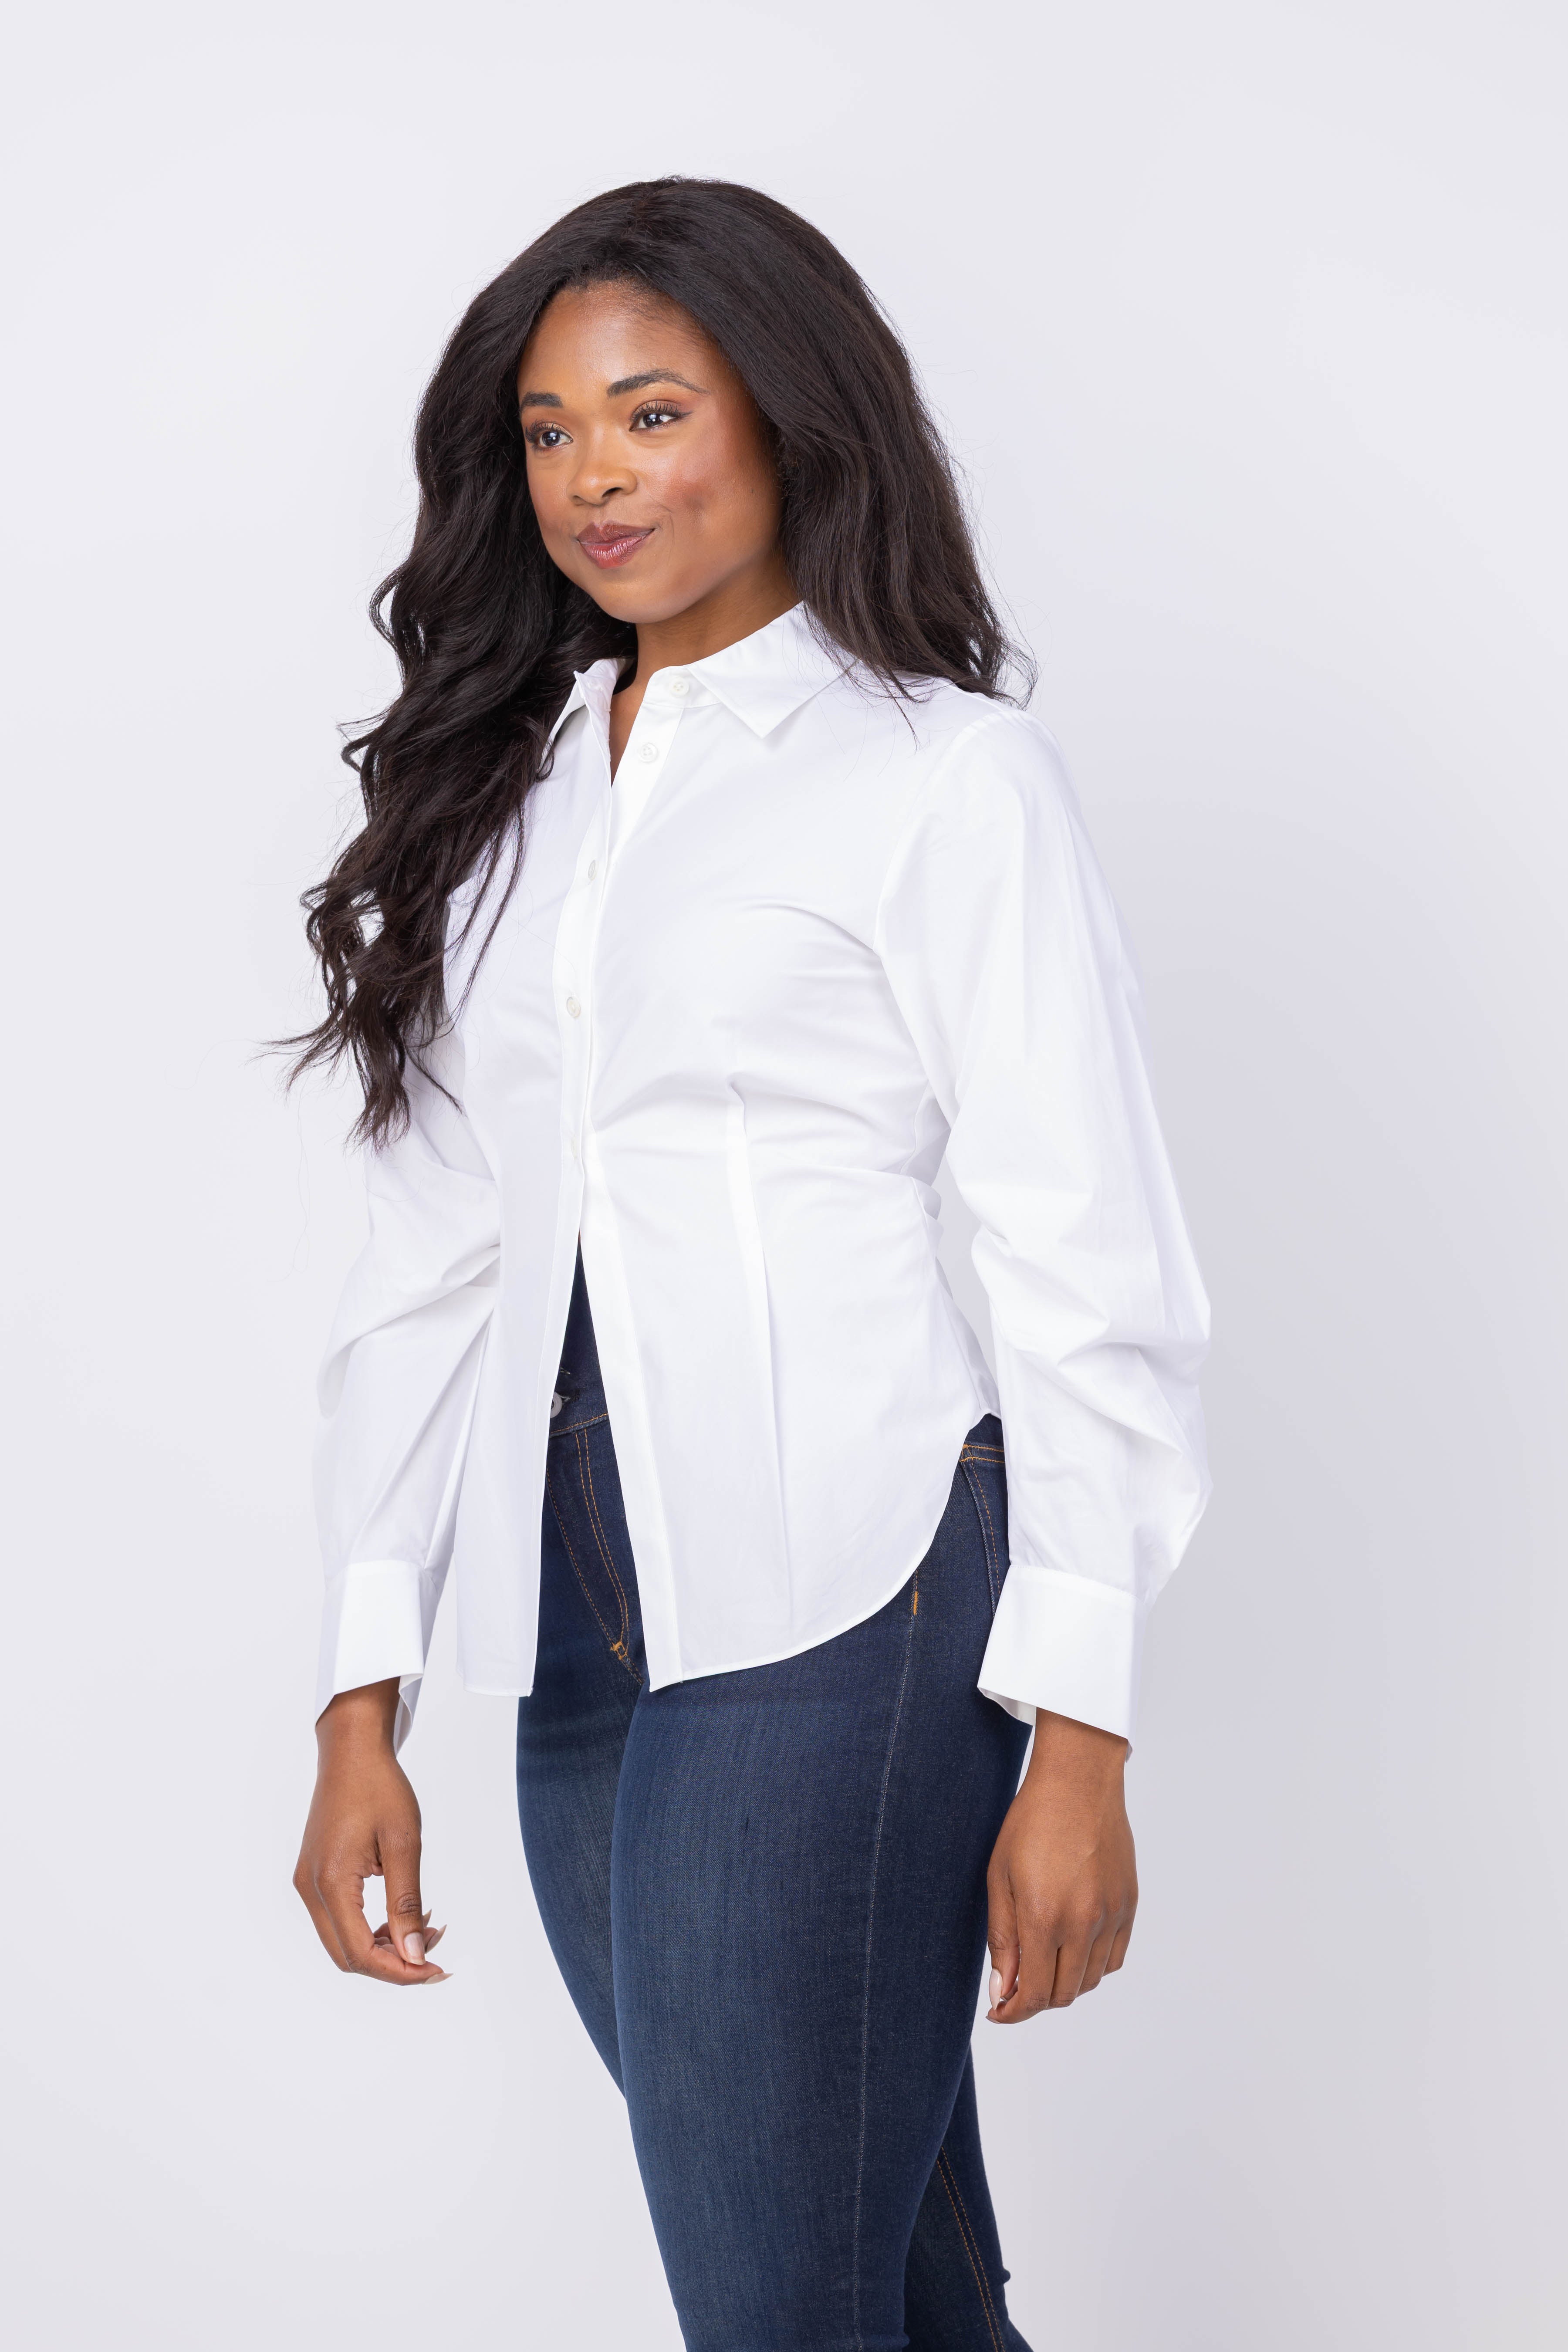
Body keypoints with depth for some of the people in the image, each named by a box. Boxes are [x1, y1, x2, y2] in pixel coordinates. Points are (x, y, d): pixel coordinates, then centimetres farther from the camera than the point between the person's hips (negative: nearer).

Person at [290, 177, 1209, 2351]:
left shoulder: (946, 778, 0)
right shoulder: (500, 797, 16)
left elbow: (1092, 1276, -3)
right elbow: (431, 1266, 15)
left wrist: (1076, 1736, -8)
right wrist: (364, 1697, 9)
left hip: (846, 1610, -5)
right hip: (575, 1639, 5)